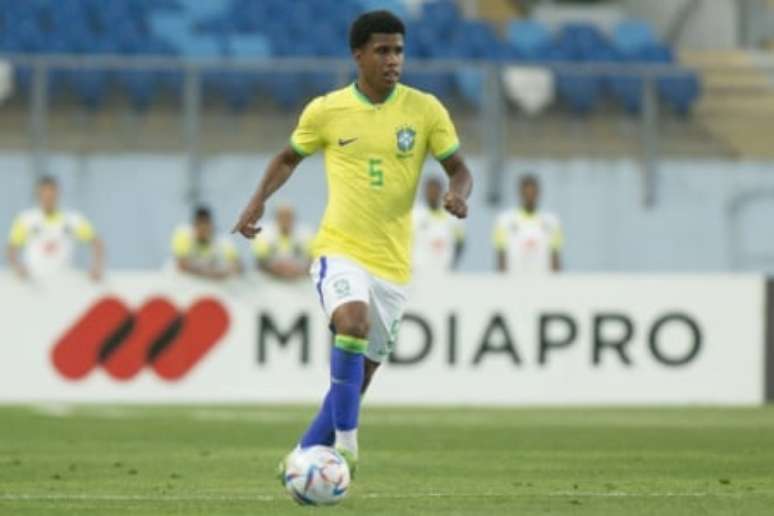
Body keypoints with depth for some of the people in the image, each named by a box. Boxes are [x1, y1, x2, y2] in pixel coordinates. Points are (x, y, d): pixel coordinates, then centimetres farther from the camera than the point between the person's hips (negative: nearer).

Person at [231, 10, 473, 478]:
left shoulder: (425, 110, -2)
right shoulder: (326, 111, -2)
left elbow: (458, 167, 4)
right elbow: (289, 158, 15)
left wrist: (458, 193, -19)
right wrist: (259, 201, 0)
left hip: (393, 262, 3)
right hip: (340, 249, -3)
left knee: (359, 377, 9)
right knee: (353, 322, -34)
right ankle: (346, 440, -28)